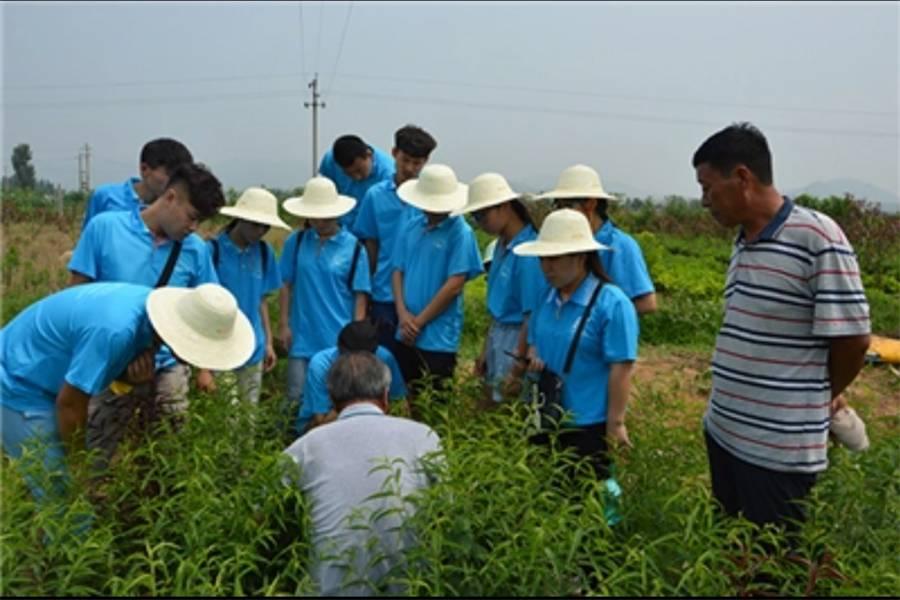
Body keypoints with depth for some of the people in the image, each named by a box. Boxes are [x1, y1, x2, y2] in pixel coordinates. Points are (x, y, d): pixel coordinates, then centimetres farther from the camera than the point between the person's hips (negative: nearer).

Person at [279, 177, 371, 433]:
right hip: (302, 338, 1)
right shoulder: (296, 241, 0)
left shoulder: (353, 247, -5)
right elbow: (286, 286, 6)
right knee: (296, 398, 6)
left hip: (339, 340, -1)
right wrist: (284, 325, 2)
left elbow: (360, 295, -2)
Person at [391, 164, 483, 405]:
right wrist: (403, 315, -6)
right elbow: (398, 271, 9)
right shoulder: (411, 226, 6)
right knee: (406, 400, 17)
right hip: (406, 333, 5)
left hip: (438, 337, -5)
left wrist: (419, 321, -9)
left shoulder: (460, 232, -10)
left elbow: (454, 285, -14)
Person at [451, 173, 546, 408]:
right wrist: (485, 350, 14)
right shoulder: (502, 245, 5)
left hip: (517, 338, -8)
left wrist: (518, 365, -14)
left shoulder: (527, 251, -20)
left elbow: (532, 315, -18)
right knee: (489, 405, 17)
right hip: (497, 335, 8)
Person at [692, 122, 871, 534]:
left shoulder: (817, 238, -17)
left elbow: (852, 339, -14)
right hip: (722, 433, 8)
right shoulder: (743, 242, 8)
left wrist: (822, 396, 3)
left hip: (780, 449, -7)